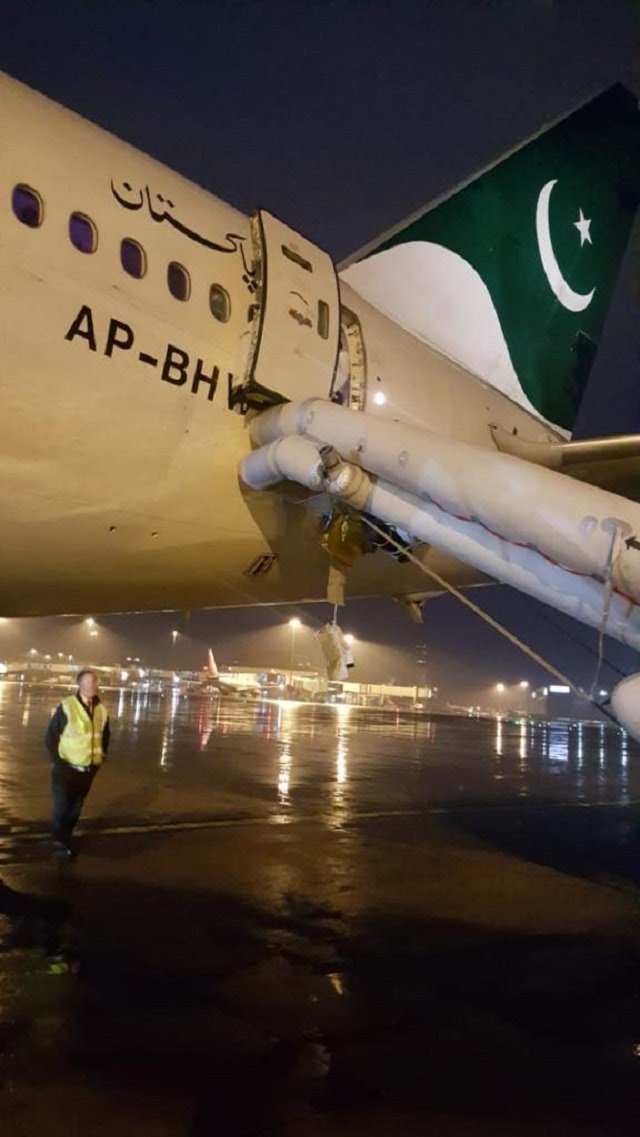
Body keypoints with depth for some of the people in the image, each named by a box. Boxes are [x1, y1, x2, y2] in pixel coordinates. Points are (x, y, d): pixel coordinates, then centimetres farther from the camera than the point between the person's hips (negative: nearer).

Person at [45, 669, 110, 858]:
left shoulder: (102, 710, 0)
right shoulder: (66, 707, -14)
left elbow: (105, 736, 16)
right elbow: (51, 736, -8)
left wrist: (101, 757, 10)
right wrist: (56, 761, -8)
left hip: (88, 770, 4)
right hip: (65, 768, -4)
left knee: (76, 807, 13)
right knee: (62, 805, 0)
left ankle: (66, 838, 31)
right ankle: (58, 839, 19)